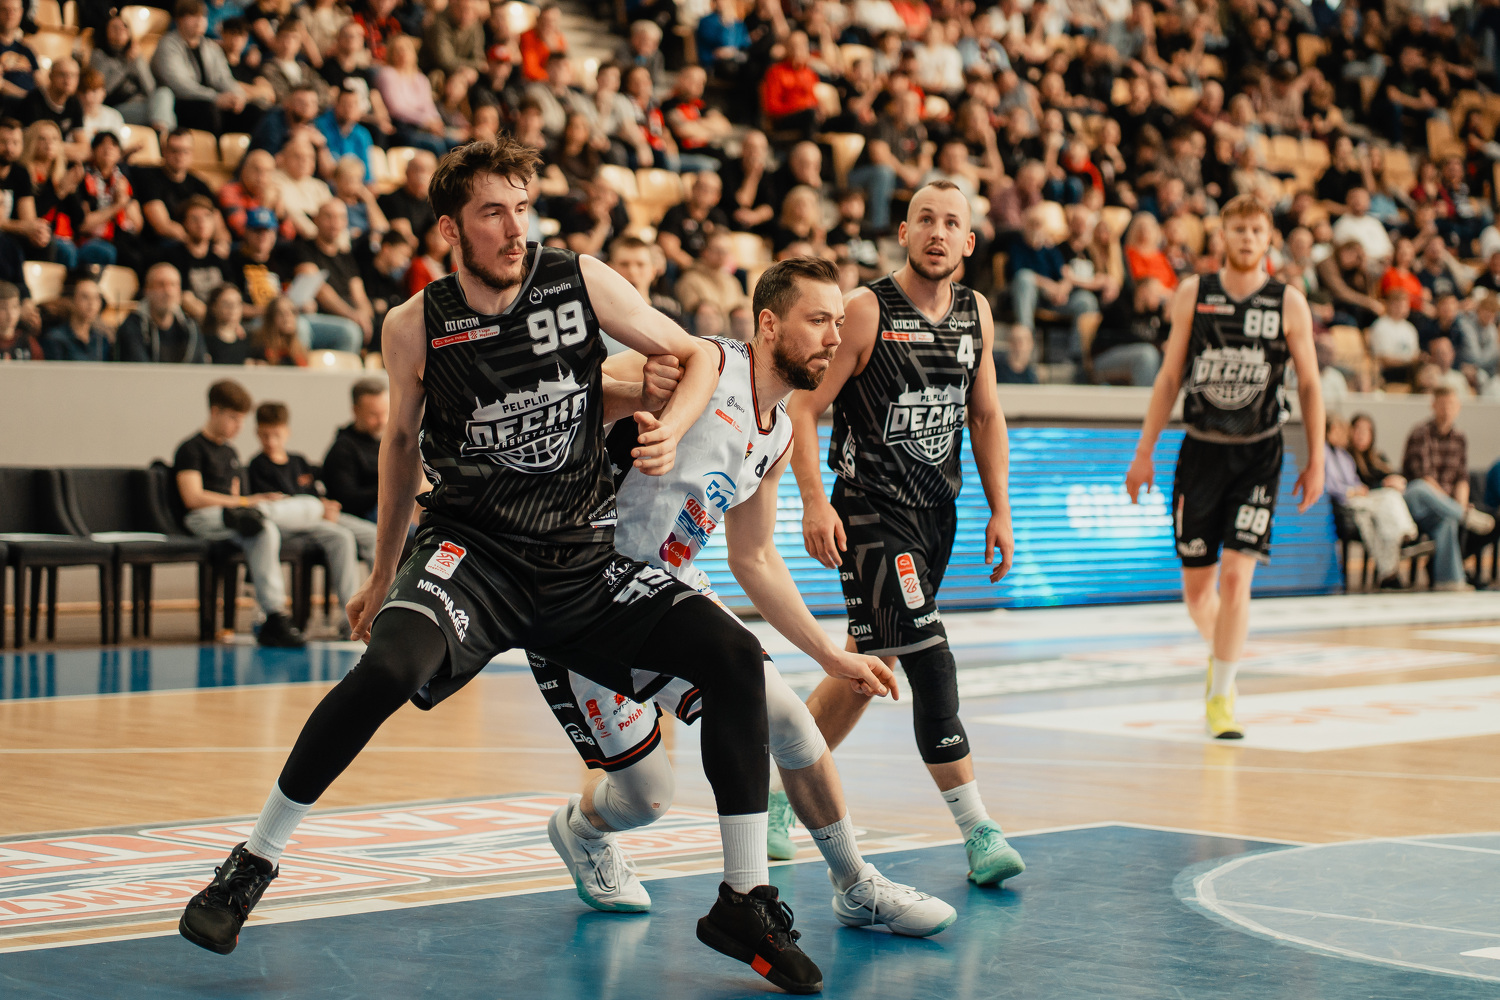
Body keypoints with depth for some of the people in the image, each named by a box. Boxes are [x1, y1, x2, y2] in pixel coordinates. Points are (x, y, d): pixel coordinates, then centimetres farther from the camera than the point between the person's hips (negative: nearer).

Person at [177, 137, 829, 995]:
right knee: (389, 668, -31)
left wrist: (670, 430, -15)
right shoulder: (416, 325, -5)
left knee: (734, 657, -13)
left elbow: (696, 356, 6)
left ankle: (746, 904, -1)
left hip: (586, 555, 2)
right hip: (472, 547, -2)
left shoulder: (581, 282, -4)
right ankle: (252, 865, -13)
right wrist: (383, 574, 19)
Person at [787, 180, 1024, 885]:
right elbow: (804, 409, -11)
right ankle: (977, 829, -13)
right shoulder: (867, 311, -11)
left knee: (867, 666, 14)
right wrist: (813, 501, -21)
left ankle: (780, 795, 30)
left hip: (935, 512, 7)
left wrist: (1000, 510, 11)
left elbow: (986, 416, 17)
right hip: (870, 511, -7)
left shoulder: (975, 314, 8)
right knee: (929, 660, -16)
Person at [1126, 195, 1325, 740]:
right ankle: (1219, 654, 37)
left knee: (1236, 577, -14)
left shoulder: (1289, 303, -2)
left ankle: (1221, 696, -4)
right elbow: (1169, 376, 6)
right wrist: (1144, 451, 4)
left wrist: (1316, 460, 1)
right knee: (1196, 586, 6)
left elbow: (1309, 384, 4)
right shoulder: (1193, 294, 1)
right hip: (1201, 449, 2)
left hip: (1258, 455, -2)